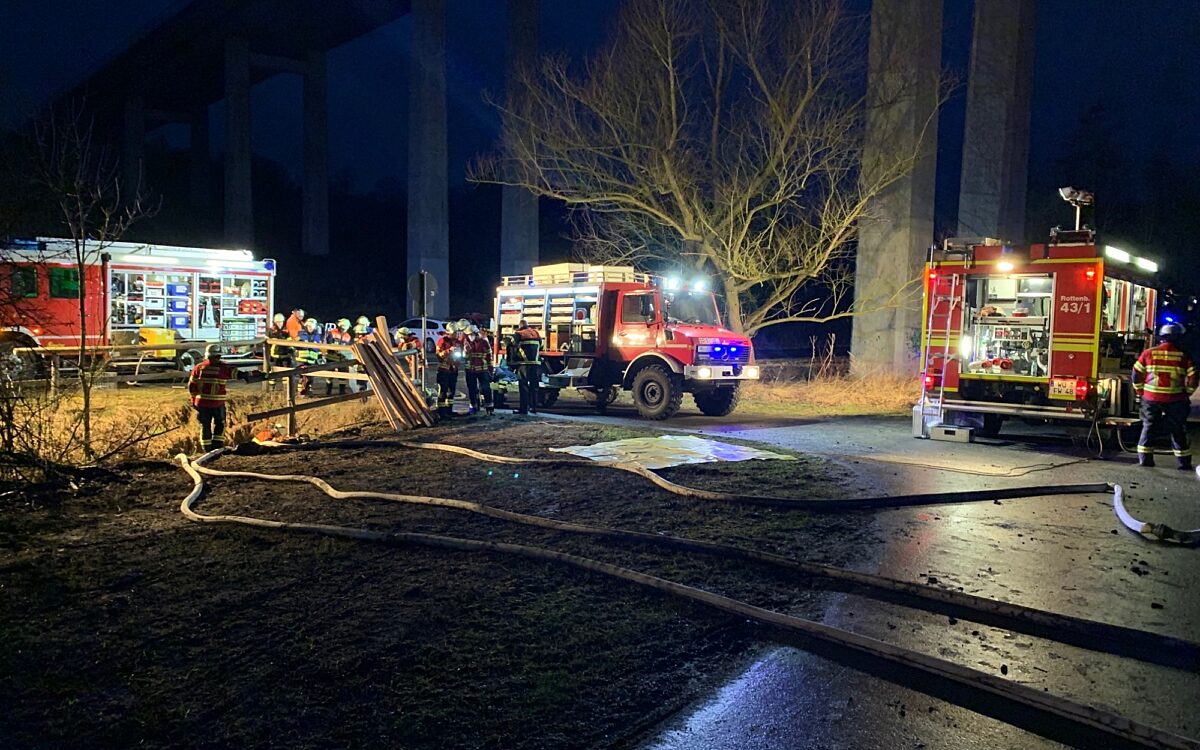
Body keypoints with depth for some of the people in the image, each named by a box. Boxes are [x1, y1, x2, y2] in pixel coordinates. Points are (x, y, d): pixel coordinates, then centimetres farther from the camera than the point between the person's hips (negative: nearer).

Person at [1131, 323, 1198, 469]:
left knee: (1148, 427, 12)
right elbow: (1193, 377, -5)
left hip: (1151, 398, 1)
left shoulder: (1149, 353, -1)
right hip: (1175, 399, -1)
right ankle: (1184, 462, 14)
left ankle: (1145, 458, 10)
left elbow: (1136, 373, 1)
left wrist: (1140, 390, 12)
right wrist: (1187, 393, 9)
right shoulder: (1183, 356, -4)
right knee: (1178, 430, 10)